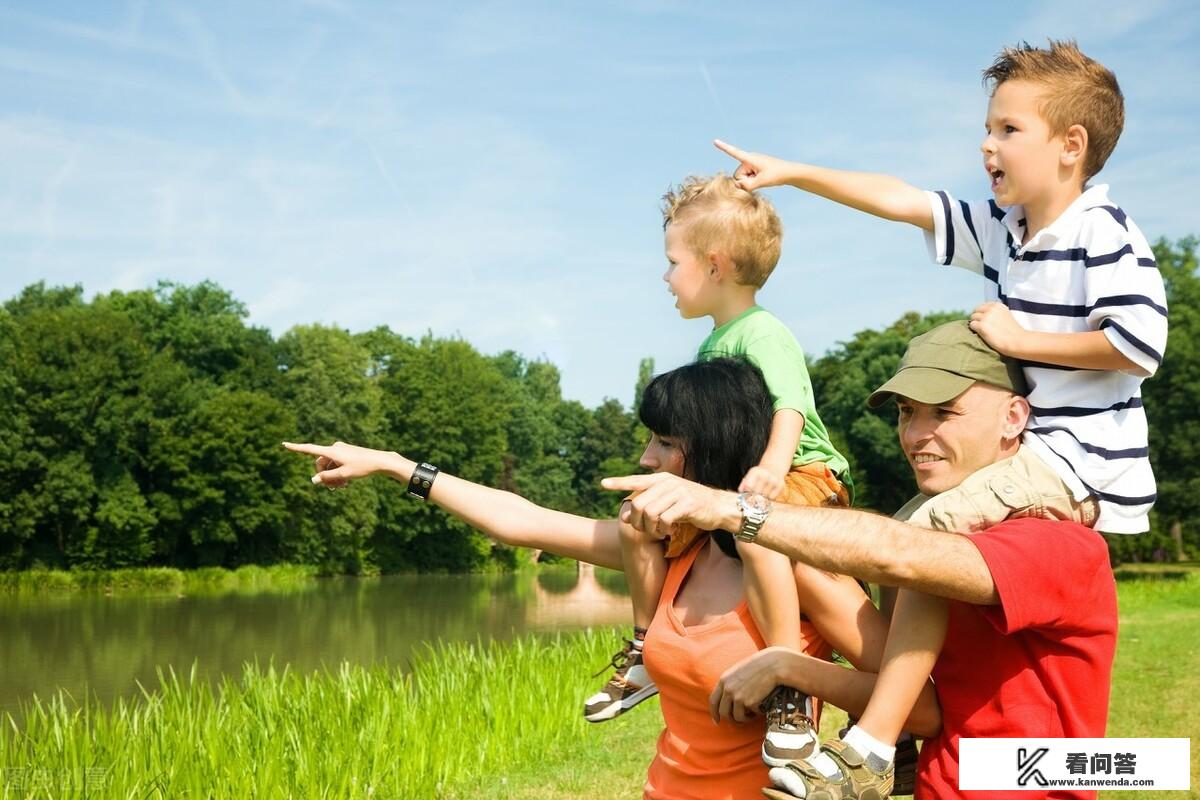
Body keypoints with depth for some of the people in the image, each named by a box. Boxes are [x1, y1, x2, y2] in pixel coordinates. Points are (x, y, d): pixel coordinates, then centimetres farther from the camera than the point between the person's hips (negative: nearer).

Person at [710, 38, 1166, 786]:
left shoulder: (1104, 233, -14)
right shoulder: (1001, 230, 10)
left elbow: (1140, 343, -24)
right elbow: (900, 200, 12)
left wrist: (1019, 338, -16)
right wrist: (790, 172, 12)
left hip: (1081, 458, -10)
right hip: (1031, 445, 10)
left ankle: (869, 749, -26)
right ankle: (906, 717, 12)